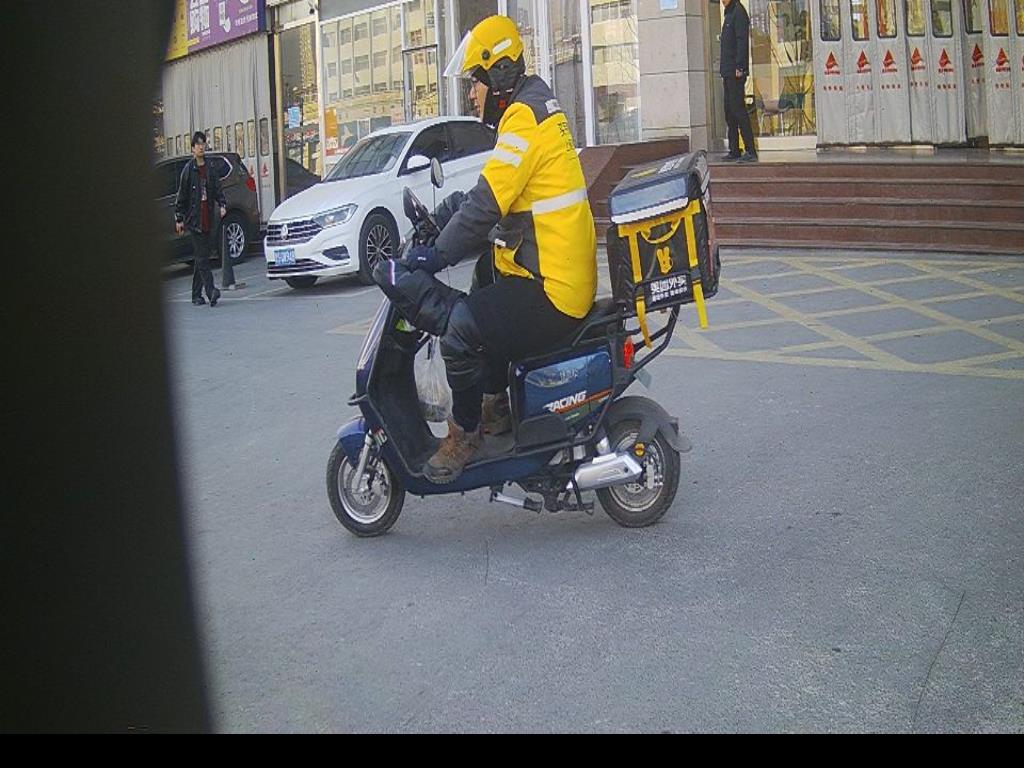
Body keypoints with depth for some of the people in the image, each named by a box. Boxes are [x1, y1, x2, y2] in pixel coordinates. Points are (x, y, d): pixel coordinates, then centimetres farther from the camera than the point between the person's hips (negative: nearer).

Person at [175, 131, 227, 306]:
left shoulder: (209, 169, 11)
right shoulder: (188, 169, -2)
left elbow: (218, 190, 12)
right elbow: (181, 195, 0)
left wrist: (223, 205, -8)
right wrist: (179, 218, -1)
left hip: (208, 219, 5)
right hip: (194, 219, -5)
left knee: (201, 258, 10)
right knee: (202, 258, -11)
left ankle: (196, 295, 17)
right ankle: (211, 291, -20)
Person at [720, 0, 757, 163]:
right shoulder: (729, 14, 20)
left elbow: (742, 41, -17)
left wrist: (739, 67, -21)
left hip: (735, 71, -10)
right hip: (728, 72, 10)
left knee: (738, 109, -12)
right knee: (729, 111, 11)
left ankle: (751, 151, -13)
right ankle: (734, 150, 15)